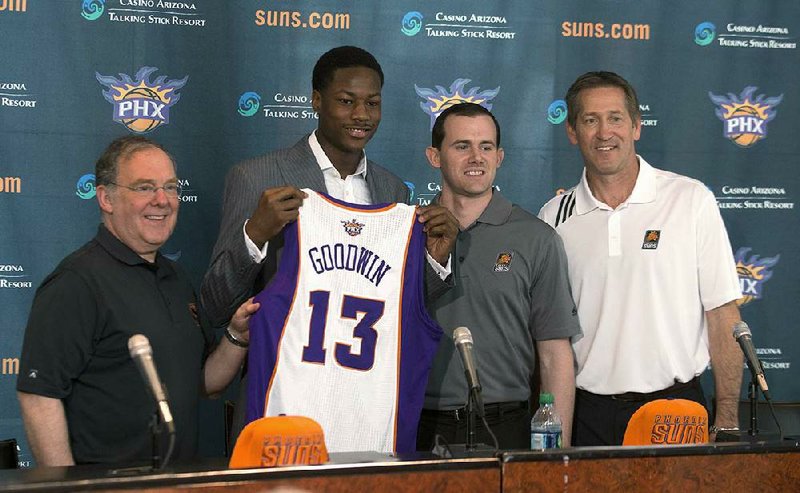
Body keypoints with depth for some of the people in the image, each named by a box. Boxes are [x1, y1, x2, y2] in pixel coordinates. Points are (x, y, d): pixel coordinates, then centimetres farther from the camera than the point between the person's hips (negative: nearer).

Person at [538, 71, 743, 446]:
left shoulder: (691, 200, -1)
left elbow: (722, 314, -2)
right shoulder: (555, 217, 5)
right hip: (587, 412, 2)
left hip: (677, 405, -1)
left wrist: (727, 420, -6)